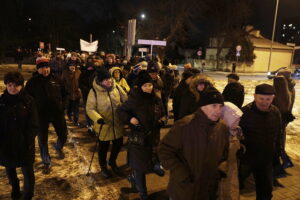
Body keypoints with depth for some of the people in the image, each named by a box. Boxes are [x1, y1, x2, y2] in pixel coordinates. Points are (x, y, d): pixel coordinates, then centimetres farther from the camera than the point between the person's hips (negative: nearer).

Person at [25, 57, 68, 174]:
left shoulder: (56, 79, 2)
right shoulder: (33, 82, -4)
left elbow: (63, 94, 13)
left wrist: (62, 106, 4)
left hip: (57, 113, 1)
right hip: (41, 115, -1)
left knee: (63, 135, 6)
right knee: (42, 139, 6)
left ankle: (58, 148, 41)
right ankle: (46, 163, 25)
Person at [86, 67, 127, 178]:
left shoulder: (116, 87, -5)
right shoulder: (94, 91, -15)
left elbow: (126, 100, 3)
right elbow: (90, 108, -15)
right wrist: (97, 118, -32)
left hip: (118, 123, 4)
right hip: (104, 125, -3)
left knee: (118, 144, 17)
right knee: (103, 147, 14)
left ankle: (112, 162, 46)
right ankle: (103, 167, 41)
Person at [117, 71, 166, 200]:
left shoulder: (156, 100, 0)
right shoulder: (134, 100, -13)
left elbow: (162, 114, 15)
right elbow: (121, 111, -2)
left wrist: (162, 119, -6)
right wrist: (130, 119, -19)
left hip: (153, 136, 5)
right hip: (138, 136, -4)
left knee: (149, 161, 16)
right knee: (140, 165, 5)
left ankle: (133, 177, 47)